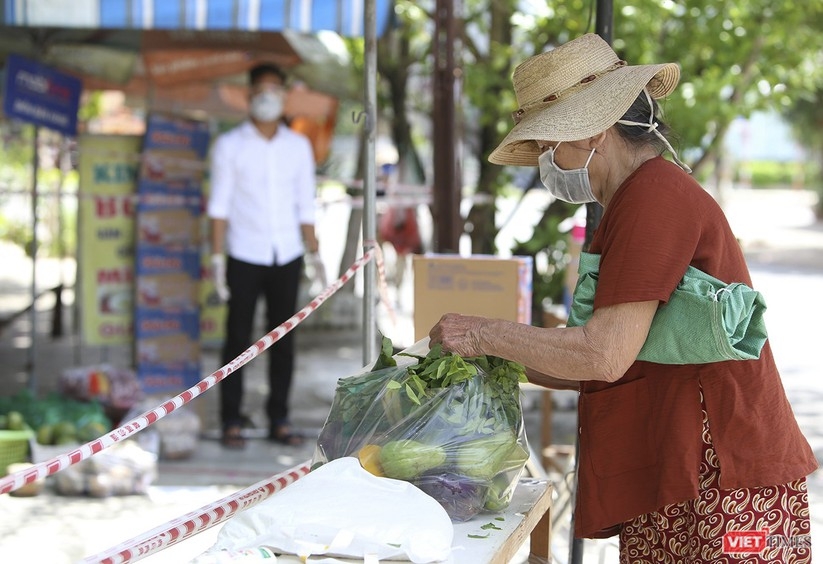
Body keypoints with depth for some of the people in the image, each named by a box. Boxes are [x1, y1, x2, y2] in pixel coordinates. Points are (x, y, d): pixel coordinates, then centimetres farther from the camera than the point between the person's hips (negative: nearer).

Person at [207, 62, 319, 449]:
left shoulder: (298, 146, 10)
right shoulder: (230, 145, 3)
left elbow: (306, 205, 12)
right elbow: (220, 205, 1)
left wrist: (314, 254, 5)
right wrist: (217, 257, -5)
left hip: (287, 257, 2)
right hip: (245, 256, -2)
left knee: (283, 341, 4)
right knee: (238, 339, 0)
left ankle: (279, 421, 11)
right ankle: (232, 423, 5)